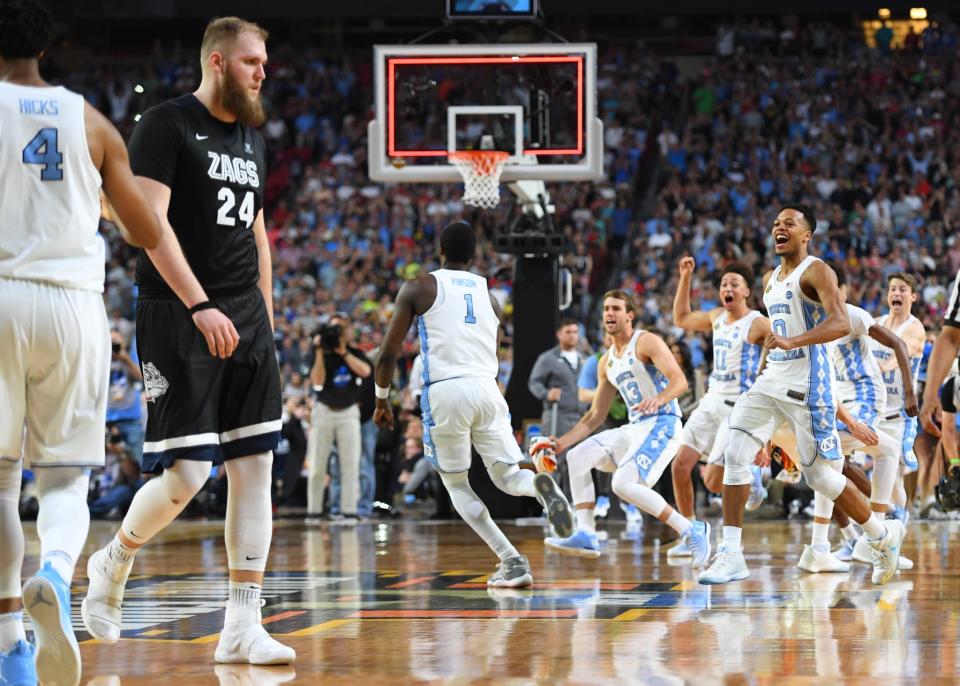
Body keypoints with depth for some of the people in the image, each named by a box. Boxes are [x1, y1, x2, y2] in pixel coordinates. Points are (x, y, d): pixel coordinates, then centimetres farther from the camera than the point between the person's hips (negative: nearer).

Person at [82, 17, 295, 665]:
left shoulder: (252, 138, 16)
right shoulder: (167, 125, -7)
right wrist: (200, 307, -23)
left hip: (246, 317, 7)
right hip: (178, 316, -7)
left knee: (255, 466, -1)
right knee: (186, 472, -11)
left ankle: (243, 626, 0)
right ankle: (114, 561, 18)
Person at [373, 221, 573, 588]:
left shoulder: (418, 288, 7)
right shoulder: (489, 294, 20)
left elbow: (388, 353, 5)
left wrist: (382, 399, 19)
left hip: (444, 392, -3)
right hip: (487, 388, 3)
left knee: (456, 485, 13)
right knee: (508, 476, 13)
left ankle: (511, 561, -3)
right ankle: (540, 484, -26)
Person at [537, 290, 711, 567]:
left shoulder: (646, 342, -6)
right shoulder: (607, 362, 18)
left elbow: (679, 380, -19)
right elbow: (595, 416, 22)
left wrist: (659, 399, -40)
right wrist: (562, 443, 12)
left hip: (662, 425, -8)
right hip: (634, 429, 8)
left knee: (624, 484, -25)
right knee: (577, 456, -2)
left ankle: (691, 531, -14)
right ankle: (586, 535, -6)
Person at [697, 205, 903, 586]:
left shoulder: (816, 271, -9)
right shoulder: (770, 280, 17)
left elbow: (841, 324, -24)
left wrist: (793, 342, -36)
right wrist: (760, 375, 24)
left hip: (805, 384, -8)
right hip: (771, 380, 8)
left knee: (819, 474, -3)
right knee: (735, 455, -8)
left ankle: (884, 536, 19)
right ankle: (730, 556, -9)